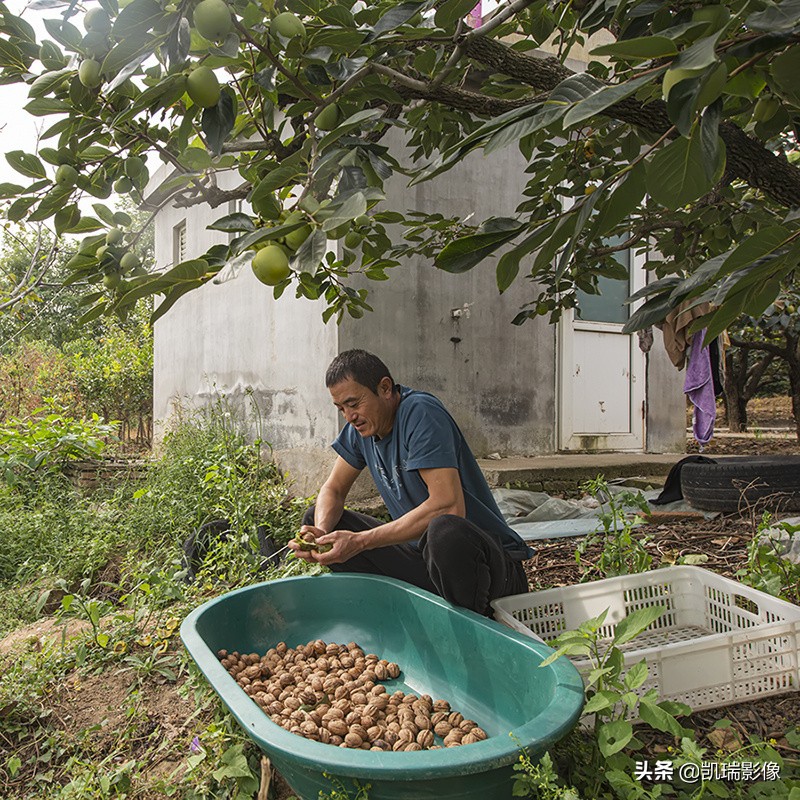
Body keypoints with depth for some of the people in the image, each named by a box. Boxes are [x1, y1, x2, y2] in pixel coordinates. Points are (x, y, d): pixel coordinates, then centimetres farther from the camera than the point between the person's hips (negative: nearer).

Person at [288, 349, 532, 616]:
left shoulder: (419, 413, -20)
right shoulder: (361, 426, 3)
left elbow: (448, 507, -30)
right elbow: (333, 490, 11)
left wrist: (360, 541, -28)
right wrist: (321, 532, -13)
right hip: (424, 554, 7)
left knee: (444, 531, -42)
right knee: (319, 516, 3)